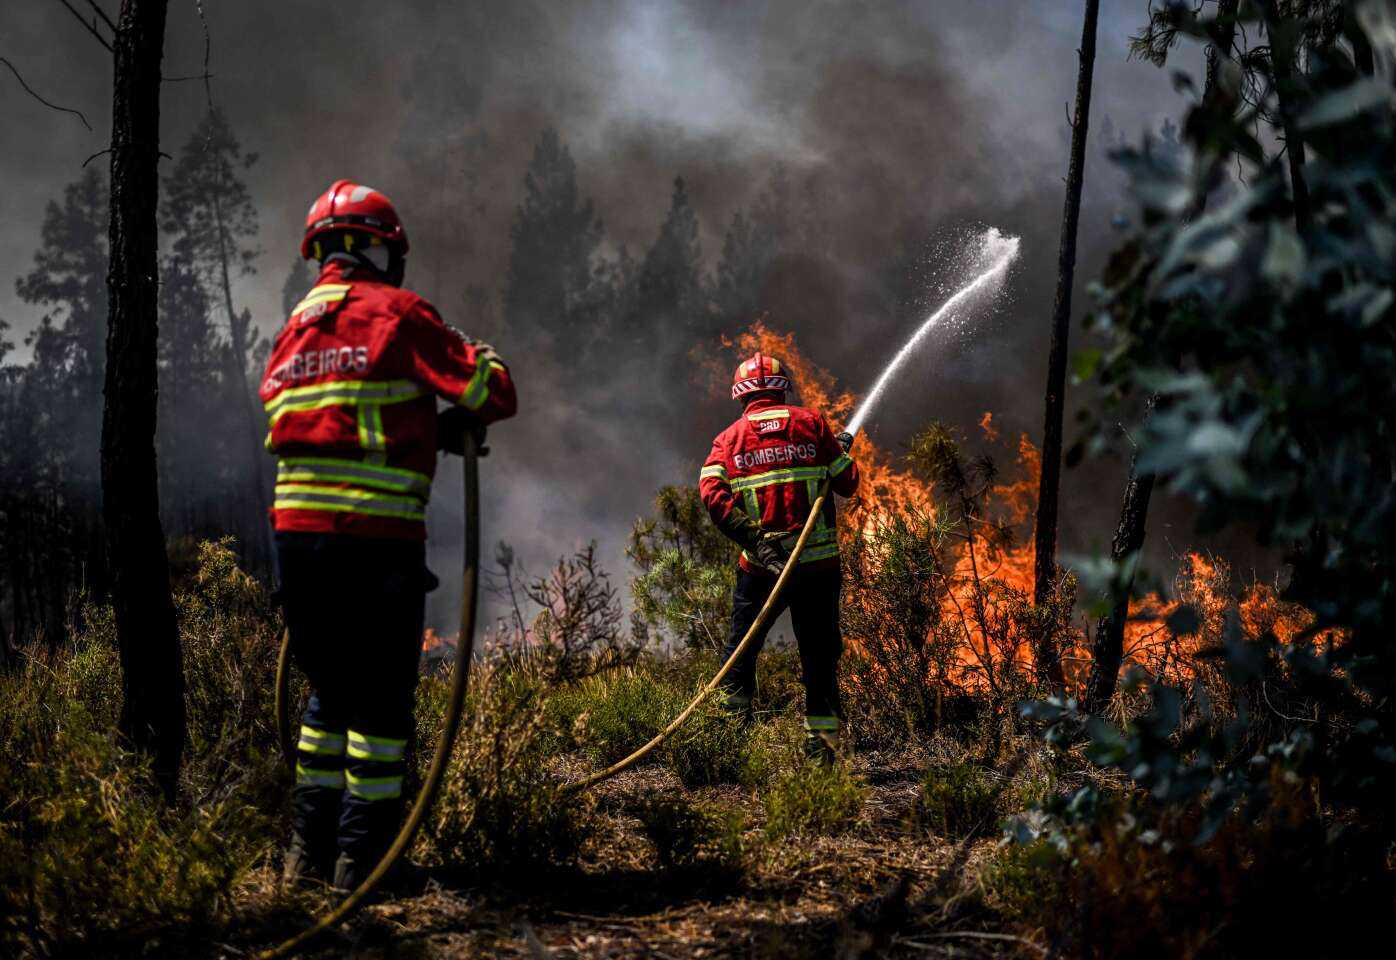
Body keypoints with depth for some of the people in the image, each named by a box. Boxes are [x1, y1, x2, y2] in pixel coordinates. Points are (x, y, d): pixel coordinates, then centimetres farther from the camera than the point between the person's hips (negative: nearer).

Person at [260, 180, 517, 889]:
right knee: (381, 698, 3)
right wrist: (461, 422, 16)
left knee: (330, 690, 17)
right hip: (375, 536, -6)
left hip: (294, 529, 6)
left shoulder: (291, 331, 16)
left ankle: (309, 849, 18)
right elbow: (493, 390, -5)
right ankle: (361, 856, 3)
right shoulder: (396, 314, -3)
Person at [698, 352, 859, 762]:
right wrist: (842, 450, 25)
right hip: (819, 561, 0)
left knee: (740, 656, 11)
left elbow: (712, 493, -11)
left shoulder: (730, 437, 7)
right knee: (820, 658, 10)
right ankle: (821, 747, 8)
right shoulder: (810, 423, 5)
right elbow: (847, 483, 5)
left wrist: (754, 539, -15)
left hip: (761, 566, 0)